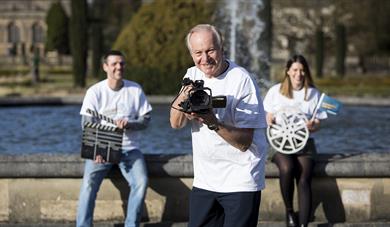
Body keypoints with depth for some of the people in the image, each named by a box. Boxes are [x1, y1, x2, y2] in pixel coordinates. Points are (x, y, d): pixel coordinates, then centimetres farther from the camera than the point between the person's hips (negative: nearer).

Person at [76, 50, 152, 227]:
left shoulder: (135, 90, 5)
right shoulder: (95, 92, 0)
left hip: (129, 148, 1)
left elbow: (145, 119, 7)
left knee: (141, 182, -24)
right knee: (89, 183, -25)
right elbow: (87, 124, -3)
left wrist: (128, 124, -16)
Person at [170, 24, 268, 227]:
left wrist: (214, 123, -33)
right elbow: (175, 123, -4)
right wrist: (182, 98, -24)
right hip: (204, 180, 6)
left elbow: (244, 142, -17)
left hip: (240, 182, -5)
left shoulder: (241, 81, -14)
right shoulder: (193, 75, 5)